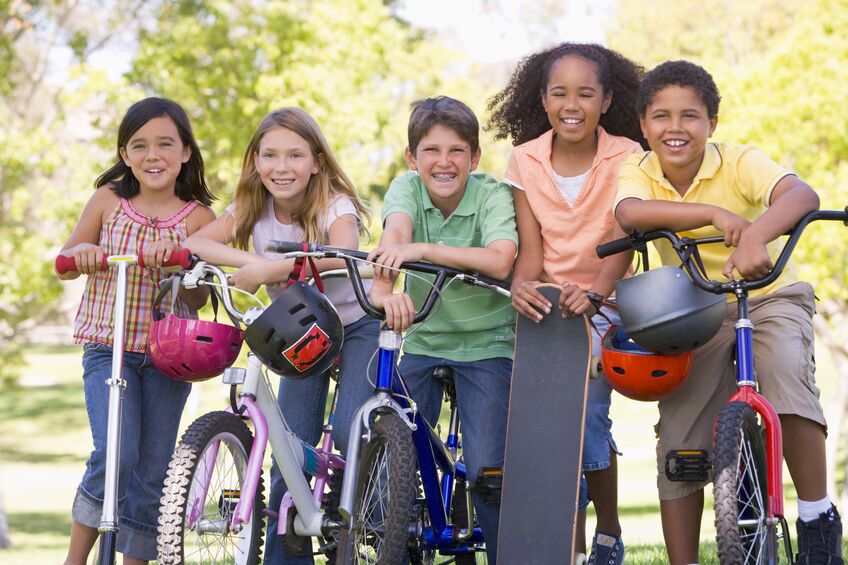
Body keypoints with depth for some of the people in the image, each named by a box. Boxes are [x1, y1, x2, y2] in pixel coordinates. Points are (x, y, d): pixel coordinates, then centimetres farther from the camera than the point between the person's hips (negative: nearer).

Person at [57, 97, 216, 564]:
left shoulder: (198, 218, -1)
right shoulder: (108, 200, 1)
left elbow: (198, 299, -2)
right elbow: (66, 262, 10)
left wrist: (177, 261, -22)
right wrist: (82, 253, -13)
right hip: (108, 348, -1)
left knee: (153, 472, 3)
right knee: (115, 455, -19)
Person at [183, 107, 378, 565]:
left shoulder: (334, 205, -21)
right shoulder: (252, 210, -7)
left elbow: (343, 254, -42)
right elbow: (193, 243, -19)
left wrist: (269, 270, -49)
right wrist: (250, 260, -36)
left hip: (356, 325, -4)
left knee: (348, 432, -25)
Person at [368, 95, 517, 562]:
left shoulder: (493, 196, -12)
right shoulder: (406, 188, -6)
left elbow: (499, 261, -31)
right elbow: (395, 232, -28)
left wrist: (423, 250, -40)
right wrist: (383, 286, -49)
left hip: (485, 343, -2)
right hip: (422, 341, 3)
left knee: (487, 470, -12)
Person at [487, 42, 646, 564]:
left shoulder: (625, 158, -8)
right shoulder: (526, 160, -1)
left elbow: (623, 240, -18)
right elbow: (531, 246, -4)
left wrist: (595, 292, -37)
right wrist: (522, 284, -27)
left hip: (603, 305, -2)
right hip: (545, 303, 2)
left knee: (587, 414, -16)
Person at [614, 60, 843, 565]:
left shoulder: (740, 163, -19)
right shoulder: (640, 173, -10)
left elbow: (802, 194, -38)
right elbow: (629, 213, -34)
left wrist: (755, 235, -58)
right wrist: (712, 214, -44)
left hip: (770, 297, -3)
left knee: (785, 372, -33)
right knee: (678, 450, -5)